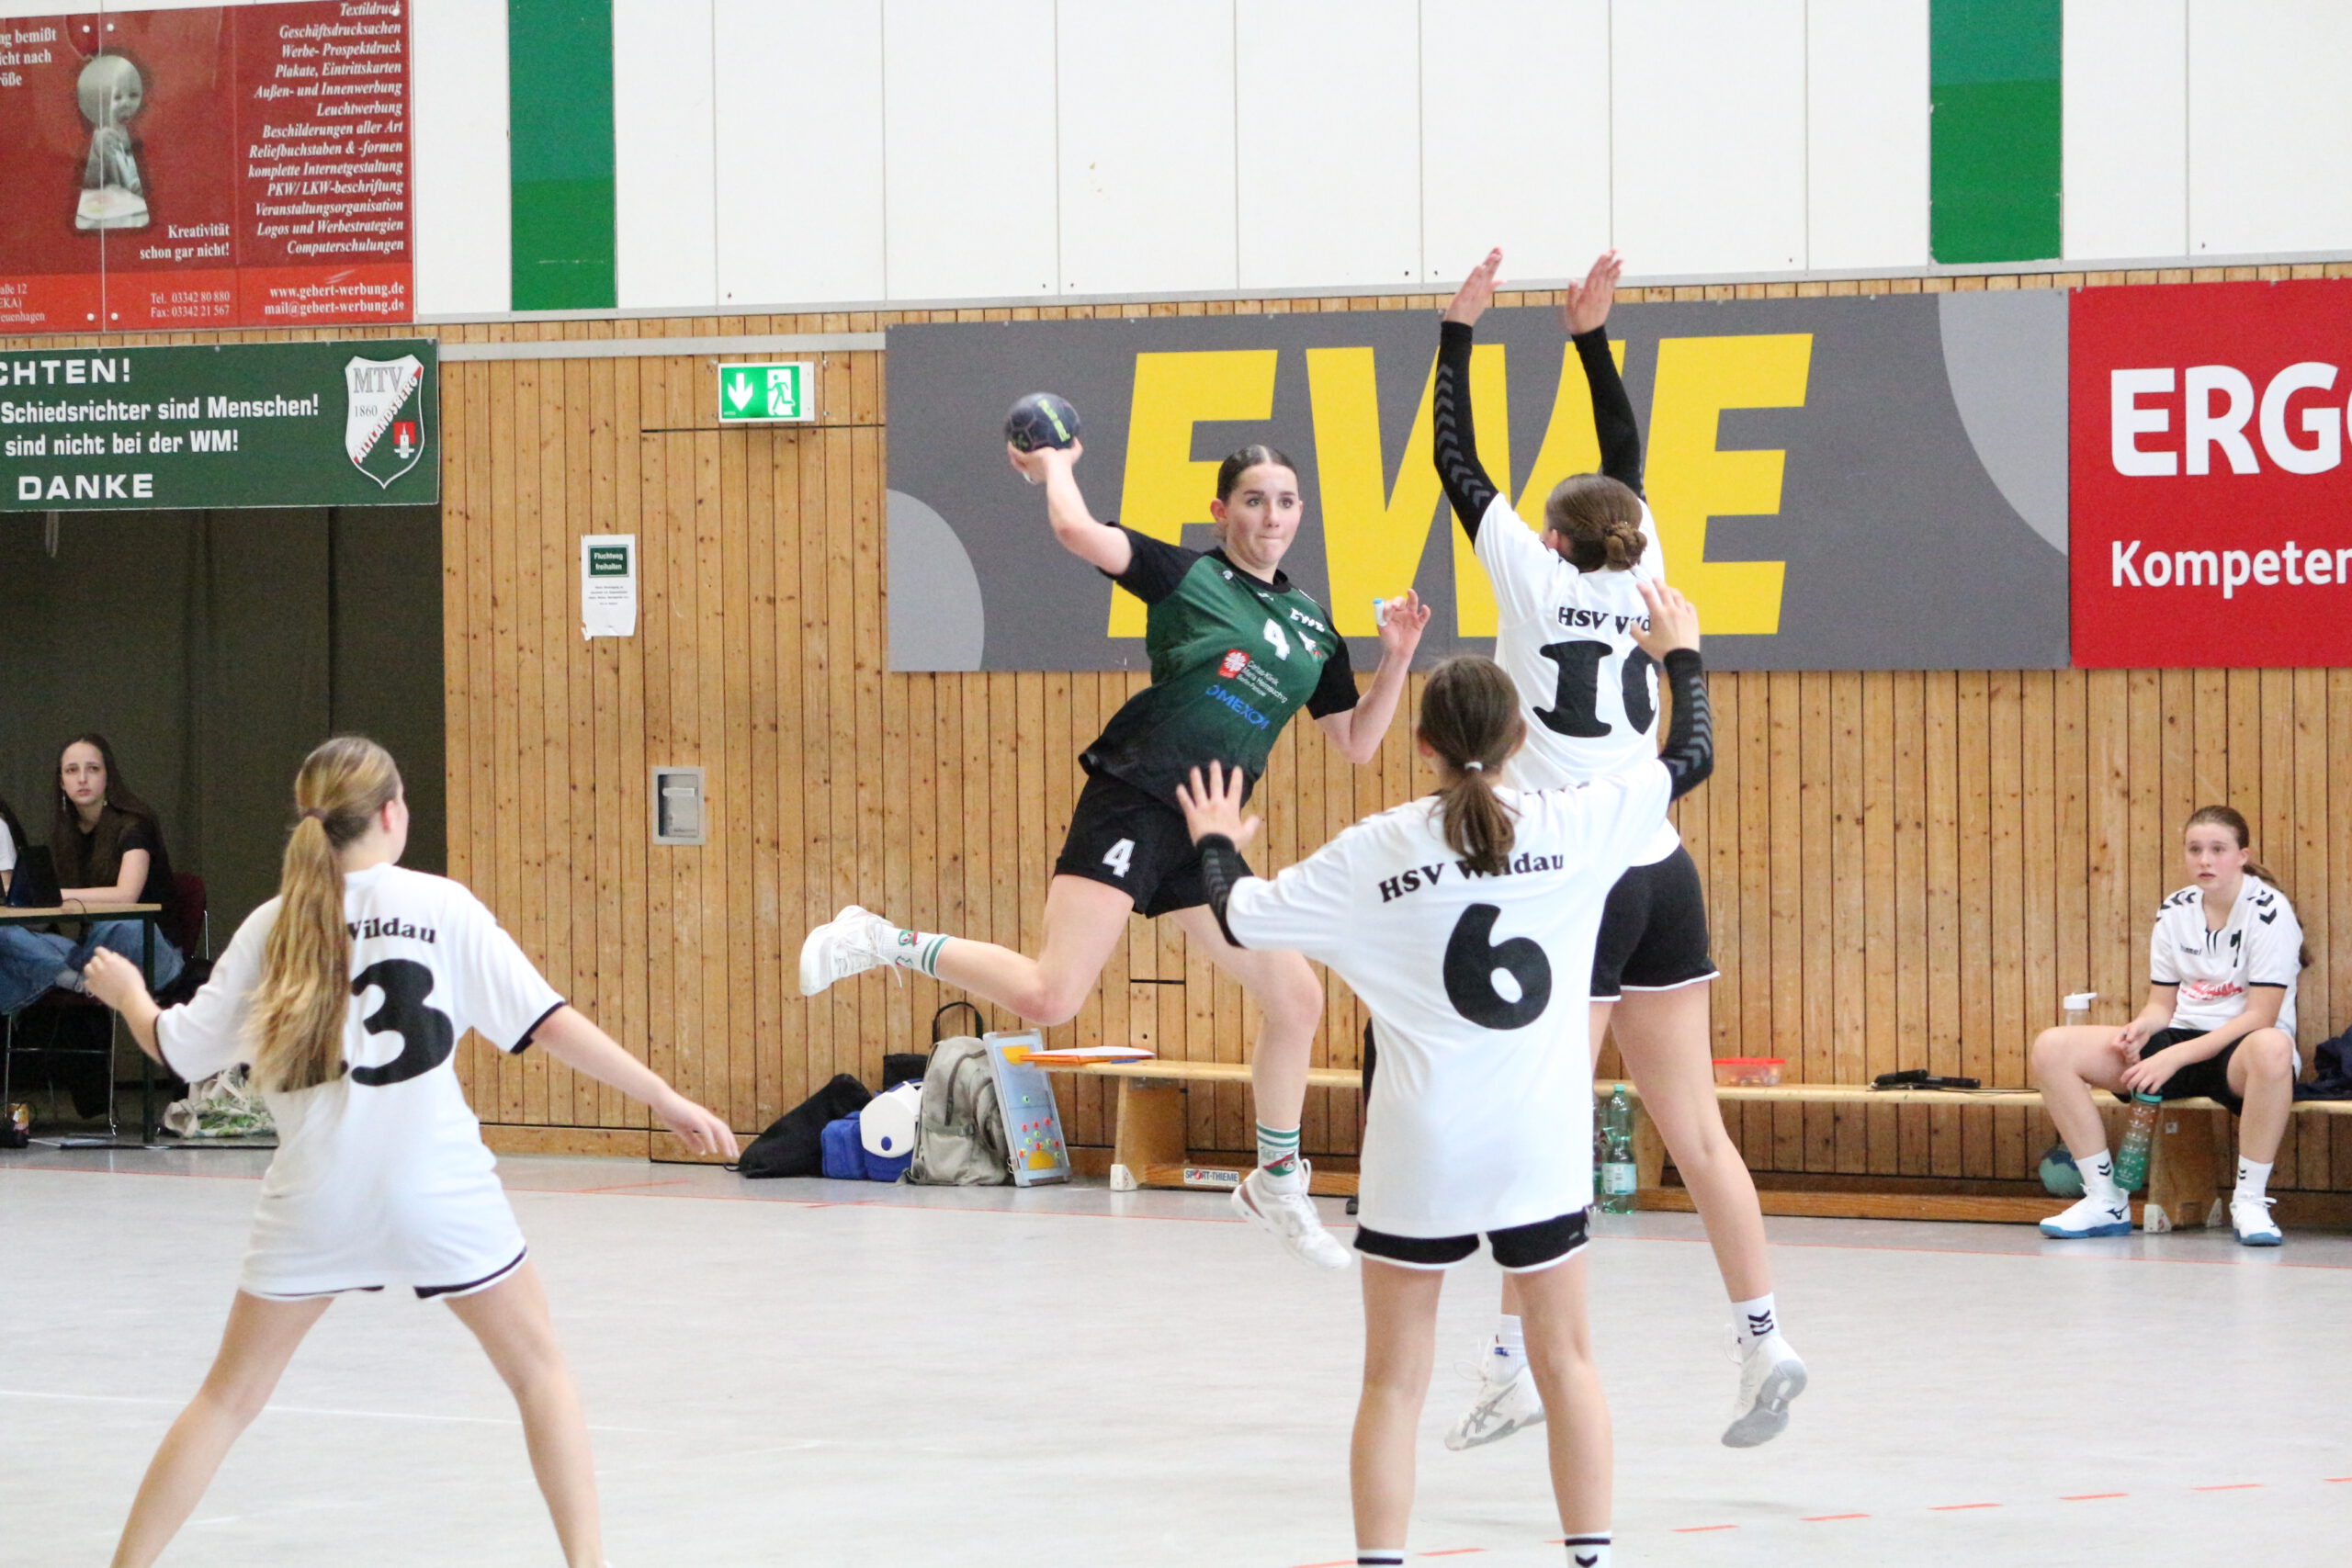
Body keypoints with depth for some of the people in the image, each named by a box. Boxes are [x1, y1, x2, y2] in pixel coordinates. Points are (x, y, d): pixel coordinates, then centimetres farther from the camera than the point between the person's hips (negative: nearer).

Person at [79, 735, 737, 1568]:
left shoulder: (274, 925, 2)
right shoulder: (441, 906, -4)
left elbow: (183, 1048, 5)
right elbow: (549, 1023, -7)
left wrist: (126, 995, 27)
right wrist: (670, 1102, -1)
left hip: (312, 1198, 2)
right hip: (435, 1189, -2)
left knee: (229, 1396, 14)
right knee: (539, 1371, 15)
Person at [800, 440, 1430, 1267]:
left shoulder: (1313, 625, 15)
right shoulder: (1188, 575, -3)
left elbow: (1357, 743, 18)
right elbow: (1077, 531, -17)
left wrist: (1397, 656, 5)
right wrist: (1056, 465, 2)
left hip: (1206, 830, 7)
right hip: (1133, 803, -7)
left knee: (1297, 998, 9)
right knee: (1050, 998, -22)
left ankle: (1275, 1183, 27)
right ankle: (883, 942, -3)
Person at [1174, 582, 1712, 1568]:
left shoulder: (1373, 853, -5)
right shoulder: (1572, 827, -3)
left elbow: (1241, 919, 4)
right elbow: (1690, 757, 11)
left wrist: (1215, 845, 25)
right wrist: (1681, 656, 28)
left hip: (1420, 1152, -1)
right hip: (1540, 1144, 1)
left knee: (1394, 1382, 7)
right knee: (1565, 1360, 15)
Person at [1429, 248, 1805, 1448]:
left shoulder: (1535, 578, -2)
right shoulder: (1639, 580, 9)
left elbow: (1456, 460, 4)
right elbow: (1624, 462, 23)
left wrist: (1460, 329, 12)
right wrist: (1592, 337, 25)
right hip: (1662, 877, 6)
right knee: (1693, 1131, 4)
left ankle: (1516, 1361, -2)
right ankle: (1762, 1340, -2)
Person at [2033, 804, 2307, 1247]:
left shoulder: (2268, 911, -10)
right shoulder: (2174, 912, 7)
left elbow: (2260, 1015, -16)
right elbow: (2162, 1003, 12)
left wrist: (2176, 1056, -23)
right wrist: (2141, 1027, -13)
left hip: (2239, 1053, -6)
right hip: (2181, 1046, 6)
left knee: (2271, 1048, -45)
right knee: (2052, 1048, -12)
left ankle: (2250, 1201, -30)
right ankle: (2105, 1201, -8)